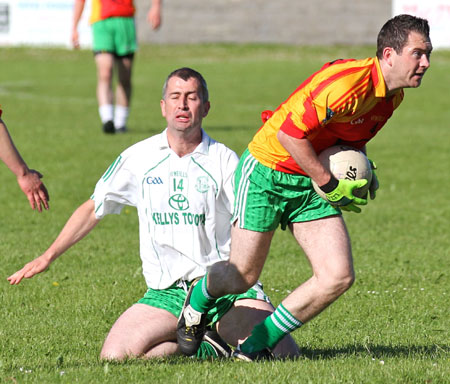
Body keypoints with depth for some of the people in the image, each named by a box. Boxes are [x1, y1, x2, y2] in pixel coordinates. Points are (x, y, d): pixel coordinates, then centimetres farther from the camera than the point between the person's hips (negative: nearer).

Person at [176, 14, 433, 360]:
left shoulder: (393, 97, 2)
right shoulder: (347, 82, -28)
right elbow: (290, 132, -27)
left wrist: (363, 175, 1)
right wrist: (330, 185, -20)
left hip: (311, 185, 8)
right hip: (267, 172, -8)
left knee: (339, 276, -9)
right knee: (242, 276, -1)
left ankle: (257, 345, 4)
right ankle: (197, 302, 36)